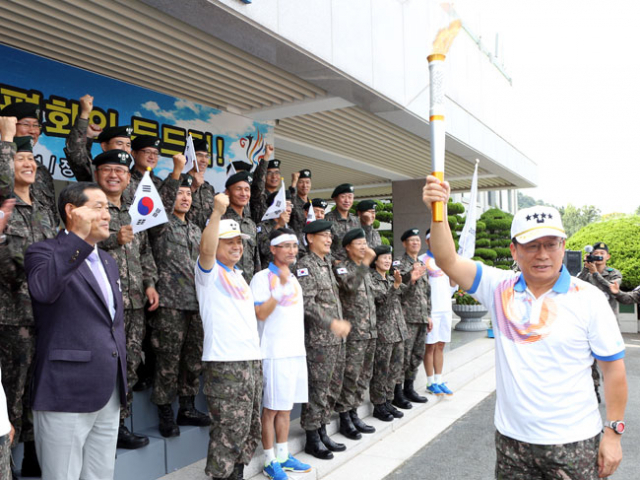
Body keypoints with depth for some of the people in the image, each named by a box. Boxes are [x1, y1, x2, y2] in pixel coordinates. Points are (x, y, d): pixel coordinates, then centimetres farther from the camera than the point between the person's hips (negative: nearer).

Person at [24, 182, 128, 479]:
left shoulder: (108, 262, 16)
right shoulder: (44, 252, -6)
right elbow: (43, 289, -30)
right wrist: (79, 238, -34)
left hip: (109, 394, 7)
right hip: (66, 393, -7)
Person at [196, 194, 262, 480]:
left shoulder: (238, 275, 20)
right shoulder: (210, 271, -3)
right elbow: (206, 249, -25)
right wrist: (217, 213, -33)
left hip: (252, 360, 8)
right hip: (225, 362, -8)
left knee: (249, 429, 15)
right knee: (230, 430, -6)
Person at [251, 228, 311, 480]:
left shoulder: (294, 279, 15)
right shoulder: (262, 277, -8)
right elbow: (260, 313, -18)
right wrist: (281, 287, -24)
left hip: (297, 351, 7)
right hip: (275, 353, -7)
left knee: (286, 407, 15)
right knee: (271, 408, 2)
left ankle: (283, 456, 26)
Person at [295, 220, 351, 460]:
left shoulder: (328, 264, 15)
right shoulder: (305, 265, -12)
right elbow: (306, 303, -22)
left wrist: (340, 324, 15)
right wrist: (332, 323, -23)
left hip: (336, 339, 9)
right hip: (318, 340, -9)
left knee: (332, 388, 15)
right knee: (316, 389, 1)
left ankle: (322, 432, 29)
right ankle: (312, 439, 14)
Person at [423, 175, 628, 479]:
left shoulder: (588, 298, -8)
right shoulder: (500, 288, -3)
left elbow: (613, 368, -4)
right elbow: (448, 261, -14)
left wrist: (613, 433, -5)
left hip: (573, 443, -2)